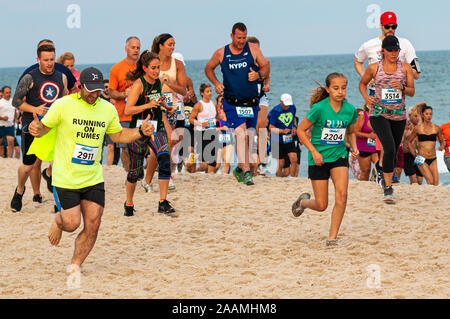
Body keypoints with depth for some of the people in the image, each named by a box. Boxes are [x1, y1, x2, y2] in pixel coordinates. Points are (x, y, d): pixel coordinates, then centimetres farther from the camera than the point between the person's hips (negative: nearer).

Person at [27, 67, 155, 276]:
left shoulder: (108, 109, 3)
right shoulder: (63, 105, -10)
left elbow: (118, 135, 18)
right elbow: (44, 127, 0)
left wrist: (141, 131, 2)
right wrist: (36, 129, -24)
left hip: (93, 178, 4)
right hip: (66, 178, -4)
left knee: (92, 226, -2)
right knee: (72, 223, -5)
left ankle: (75, 267, 17)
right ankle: (58, 221, 33)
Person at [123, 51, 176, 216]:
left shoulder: (158, 82, 6)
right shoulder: (138, 84, -13)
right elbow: (128, 110, -20)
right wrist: (148, 105, -27)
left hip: (157, 128, 4)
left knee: (164, 159, -19)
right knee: (135, 170, 5)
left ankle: (163, 203, -17)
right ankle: (129, 204, 27)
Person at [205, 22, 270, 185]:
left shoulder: (253, 49, 1)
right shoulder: (221, 53, 0)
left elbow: (266, 67, 6)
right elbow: (208, 69, 15)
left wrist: (258, 74, -15)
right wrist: (216, 83, -1)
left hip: (251, 102, 2)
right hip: (232, 103, -2)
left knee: (249, 136, 8)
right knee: (241, 133, -18)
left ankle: (240, 169, 26)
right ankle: (246, 171, -21)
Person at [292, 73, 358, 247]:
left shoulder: (350, 109, -3)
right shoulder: (319, 108, -16)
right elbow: (301, 130, -8)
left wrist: (354, 147, -3)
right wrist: (314, 151, -16)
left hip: (339, 156, 3)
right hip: (319, 158, -3)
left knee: (342, 195, -18)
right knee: (321, 205, 0)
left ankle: (332, 238, -8)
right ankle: (303, 201, 37)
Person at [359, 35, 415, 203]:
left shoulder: (405, 68, 4)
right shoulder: (374, 68, 1)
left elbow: (412, 92, 4)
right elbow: (362, 83, 17)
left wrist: (402, 88, -18)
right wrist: (366, 97, -2)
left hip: (399, 115, 3)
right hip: (378, 113, -3)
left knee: (394, 152, 12)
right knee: (390, 149, -20)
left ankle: (386, 178, 39)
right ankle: (388, 189, -15)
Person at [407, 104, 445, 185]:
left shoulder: (437, 128, 5)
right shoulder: (417, 128, 1)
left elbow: (442, 141, 19)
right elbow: (409, 141, 15)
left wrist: (442, 146, -4)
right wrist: (413, 153, 1)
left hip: (433, 160, 3)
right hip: (422, 159, -3)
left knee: (436, 184, -3)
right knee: (430, 181, -19)